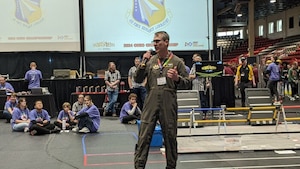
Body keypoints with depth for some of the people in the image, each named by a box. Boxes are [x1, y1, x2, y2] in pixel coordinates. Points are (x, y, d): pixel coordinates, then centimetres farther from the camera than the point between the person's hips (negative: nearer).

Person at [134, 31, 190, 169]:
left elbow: (187, 84, 5)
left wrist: (177, 79, -15)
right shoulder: (150, 61, 9)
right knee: (144, 136, -2)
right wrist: (142, 64, -3)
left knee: (170, 137, 8)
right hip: (151, 104, 1)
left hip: (169, 105, -1)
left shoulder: (176, 61, 4)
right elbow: (138, 80, 9)